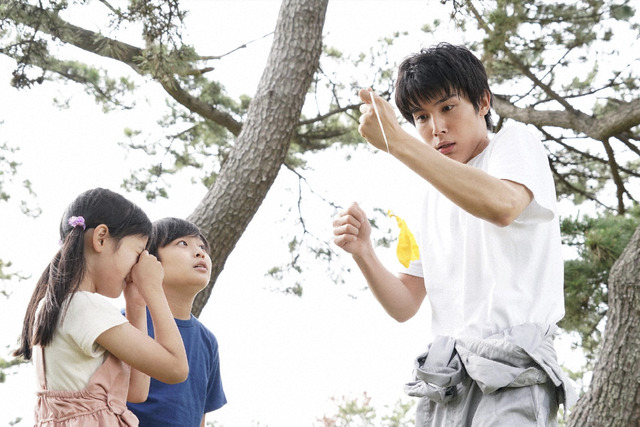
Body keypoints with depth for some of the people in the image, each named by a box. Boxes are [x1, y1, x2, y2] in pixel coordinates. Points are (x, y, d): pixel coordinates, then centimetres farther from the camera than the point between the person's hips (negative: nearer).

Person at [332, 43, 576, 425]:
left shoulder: (517, 143, 5)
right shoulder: (434, 194, 24)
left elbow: (502, 206, -21)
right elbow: (405, 306, 18)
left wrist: (396, 140, -21)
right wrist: (363, 252, -1)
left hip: (509, 372, -6)